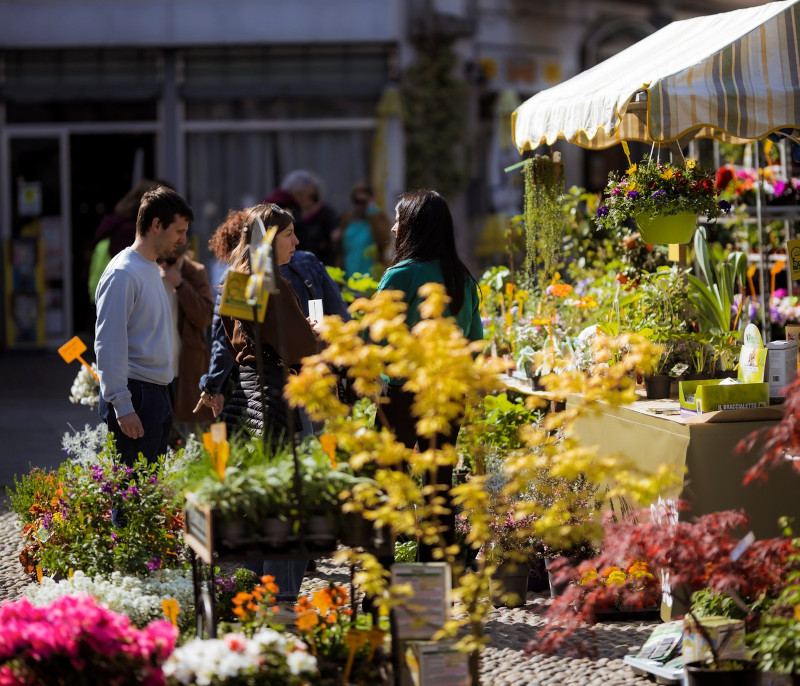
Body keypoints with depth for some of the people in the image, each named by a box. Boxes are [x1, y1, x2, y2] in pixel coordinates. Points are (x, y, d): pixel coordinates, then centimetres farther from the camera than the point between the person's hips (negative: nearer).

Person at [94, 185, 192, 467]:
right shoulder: (123, 273, -12)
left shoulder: (153, 270, 17)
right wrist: (122, 406, -21)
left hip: (158, 393, 10)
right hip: (135, 395, -9)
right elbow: (108, 345, -17)